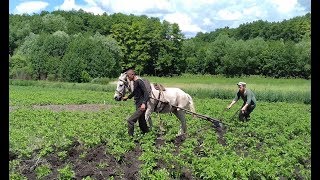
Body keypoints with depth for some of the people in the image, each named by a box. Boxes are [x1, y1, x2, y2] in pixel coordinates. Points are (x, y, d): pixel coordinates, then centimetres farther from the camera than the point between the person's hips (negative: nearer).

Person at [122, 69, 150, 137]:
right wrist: (127, 97, 44)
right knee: (142, 123, 15)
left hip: (141, 107, -10)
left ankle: (130, 136, -6)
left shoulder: (139, 82, -15)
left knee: (130, 120, -14)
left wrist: (144, 103, -33)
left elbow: (146, 93, -23)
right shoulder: (135, 82, 13)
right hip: (138, 106, 10)